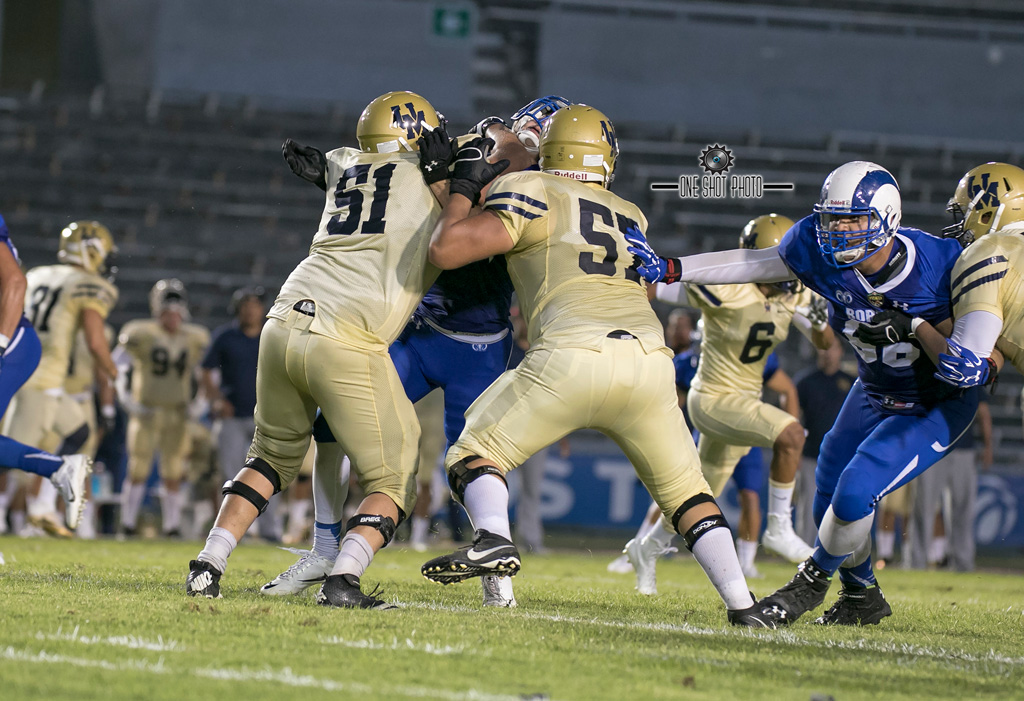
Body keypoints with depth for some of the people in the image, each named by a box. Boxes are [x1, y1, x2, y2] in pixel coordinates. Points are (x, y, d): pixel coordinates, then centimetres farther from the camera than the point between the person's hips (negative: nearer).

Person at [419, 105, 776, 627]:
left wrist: (464, 188, 19)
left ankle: (494, 537, -19)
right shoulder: (631, 219, 27)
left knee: (473, 455, 10)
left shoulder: (532, 193, 9)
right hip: (648, 357, 5)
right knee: (683, 489, 20)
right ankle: (741, 602, 8)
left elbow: (445, 249, 1)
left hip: (574, 356, -5)